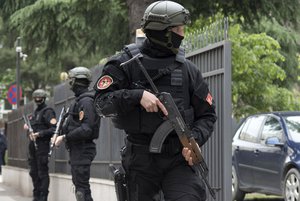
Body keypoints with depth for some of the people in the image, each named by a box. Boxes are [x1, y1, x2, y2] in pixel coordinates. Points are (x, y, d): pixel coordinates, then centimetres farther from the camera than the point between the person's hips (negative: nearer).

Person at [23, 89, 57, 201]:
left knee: (42, 172, -8)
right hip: (33, 145, 9)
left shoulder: (47, 112, -8)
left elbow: (54, 128, -17)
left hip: (42, 145, -9)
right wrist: (27, 128, 8)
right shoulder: (35, 112, 19)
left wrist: (39, 134, -21)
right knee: (33, 172, 12)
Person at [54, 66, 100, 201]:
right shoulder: (79, 100, 15)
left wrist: (65, 137, -19)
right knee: (78, 183, 16)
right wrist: (61, 131, 7)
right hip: (76, 149, 11)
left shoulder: (86, 101, -16)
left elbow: (86, 129, -24)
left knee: (82, 187, -11)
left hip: (82, 150, -11)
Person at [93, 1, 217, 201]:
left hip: (178, 157, 1)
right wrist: (137, 96, -23)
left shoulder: (188, 69, 6)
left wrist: (195, 140, -8)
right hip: (141, 160, -1)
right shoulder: (126, 63, -1)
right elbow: (102, 102, -10)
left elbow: (207, 115, 10)